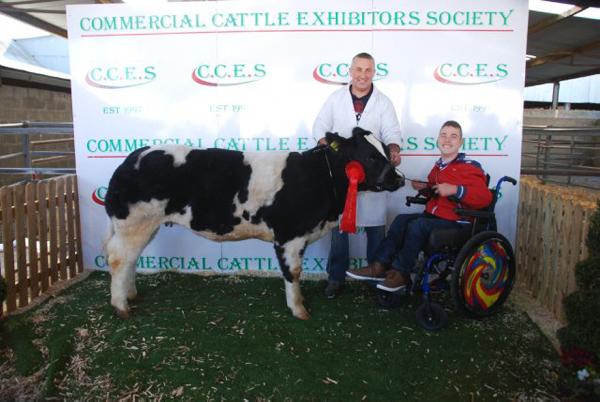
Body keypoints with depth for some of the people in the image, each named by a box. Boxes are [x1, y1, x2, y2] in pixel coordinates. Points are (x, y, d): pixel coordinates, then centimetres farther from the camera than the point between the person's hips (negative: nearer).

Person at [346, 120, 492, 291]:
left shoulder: (470, 167, -9)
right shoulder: (438, 166, 13)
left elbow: (485, 198, -20)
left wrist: (455, 190, -27)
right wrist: (424, 186, 11)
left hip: (455, 221, -7)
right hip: (432, 215, 7)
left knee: (417, 225, -27)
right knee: (402, 219, -11)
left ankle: (400, 273, -16)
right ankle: (380, 266, -14)